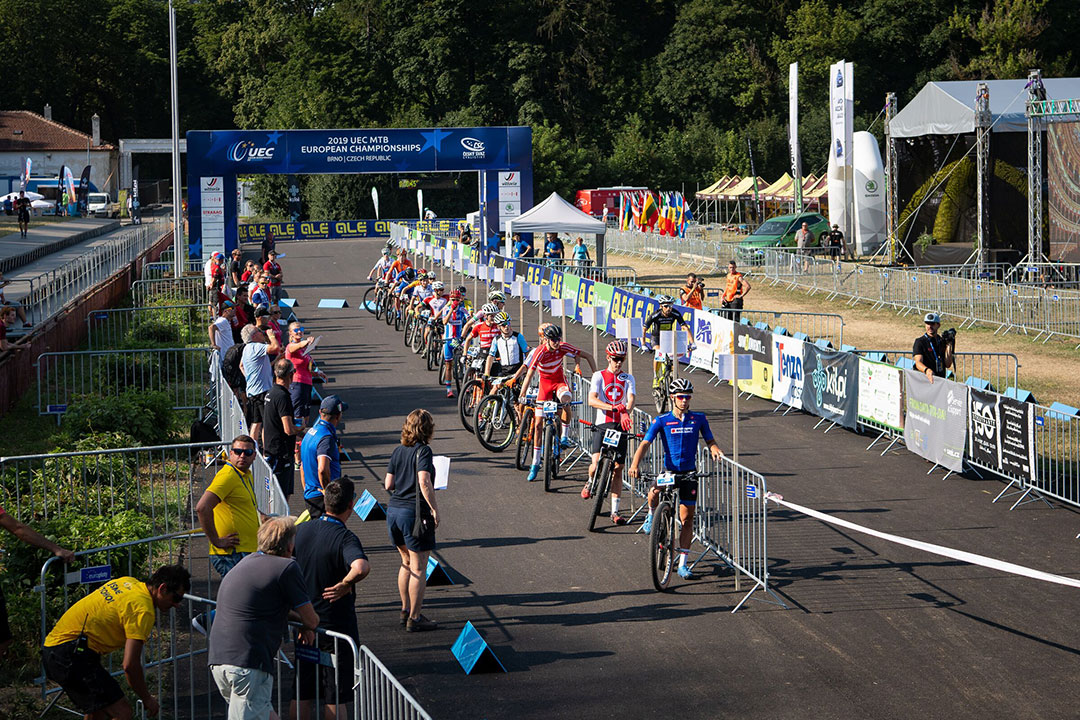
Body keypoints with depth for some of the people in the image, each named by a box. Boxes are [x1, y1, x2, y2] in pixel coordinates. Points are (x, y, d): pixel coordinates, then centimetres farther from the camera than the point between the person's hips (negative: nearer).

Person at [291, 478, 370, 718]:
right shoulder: (345, 538, -21)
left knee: (302, 695, 15)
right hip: (337, 625, -6)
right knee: (336, 697, 6)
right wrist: (344, 586, -23)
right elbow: (361, 567, -43)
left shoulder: (302, 529, -1)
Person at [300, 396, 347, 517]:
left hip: (309, 495, 9)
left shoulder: (311, 432, 14)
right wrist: (328, 492, -19)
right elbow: (322, 469, -32)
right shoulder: (327, 438, -18)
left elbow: (303, 466, 24)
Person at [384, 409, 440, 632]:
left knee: (407, 562, 21)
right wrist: (435, 509, -18)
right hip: (415, 512, -7)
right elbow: (424, 482, -24)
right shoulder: (422, 450, -12)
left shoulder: (398, 451, 9)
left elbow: (388, 485, 11)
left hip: (393, 511, 7)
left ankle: (405, 610, 29)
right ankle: (414, 619, 3)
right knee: (418, 568, 1)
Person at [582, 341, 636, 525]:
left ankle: (615, 511, 6)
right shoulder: (599, 376, 3)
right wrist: (613, 407, -26)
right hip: (602, 425, -2)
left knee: (618, 469, 1)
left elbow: (631, 399, -7)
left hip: (621, 426, 2)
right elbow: (592, 400, -11)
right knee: (597, 464, -16)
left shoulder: (628, 379, 11)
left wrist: (625, 413, -29)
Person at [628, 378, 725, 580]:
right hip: (668, 471, -2)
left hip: (689, 474, 2)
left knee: (687, 519, 1)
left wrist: (715, 450, -13)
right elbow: (645, 443, -10)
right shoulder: (662, 421, -3)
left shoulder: (698, 419, 3)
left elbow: (709, 440, 11)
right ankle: (652, 516, 3)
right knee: (654, 494, -33)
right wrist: (635, 464, -26)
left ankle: (682, 564, 8)